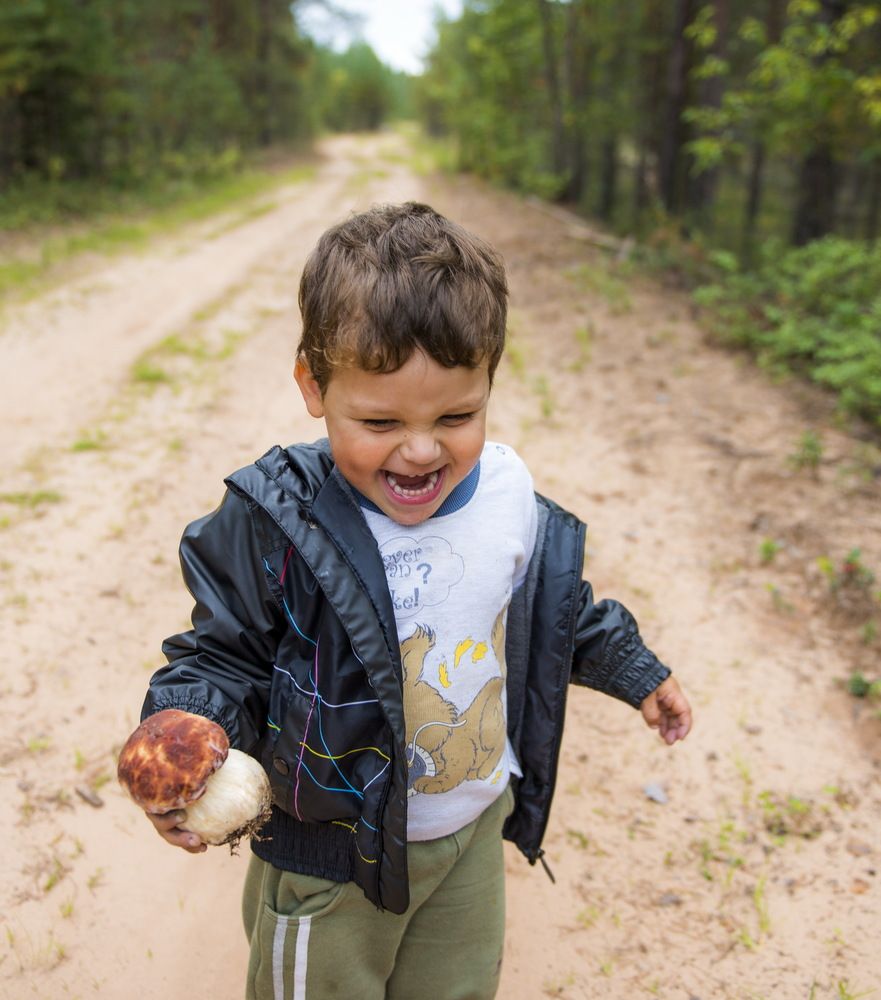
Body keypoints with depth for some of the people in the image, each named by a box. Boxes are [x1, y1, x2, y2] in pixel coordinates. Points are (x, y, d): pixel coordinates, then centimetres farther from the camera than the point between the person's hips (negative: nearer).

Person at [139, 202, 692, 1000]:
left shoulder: (509, 492, -10)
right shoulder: (275, 521, -25)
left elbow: (557, 611, 8)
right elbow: (224, 652, -14)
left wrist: (634, 670, 17)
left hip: (475, 827, 4)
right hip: (332, 852, -3)